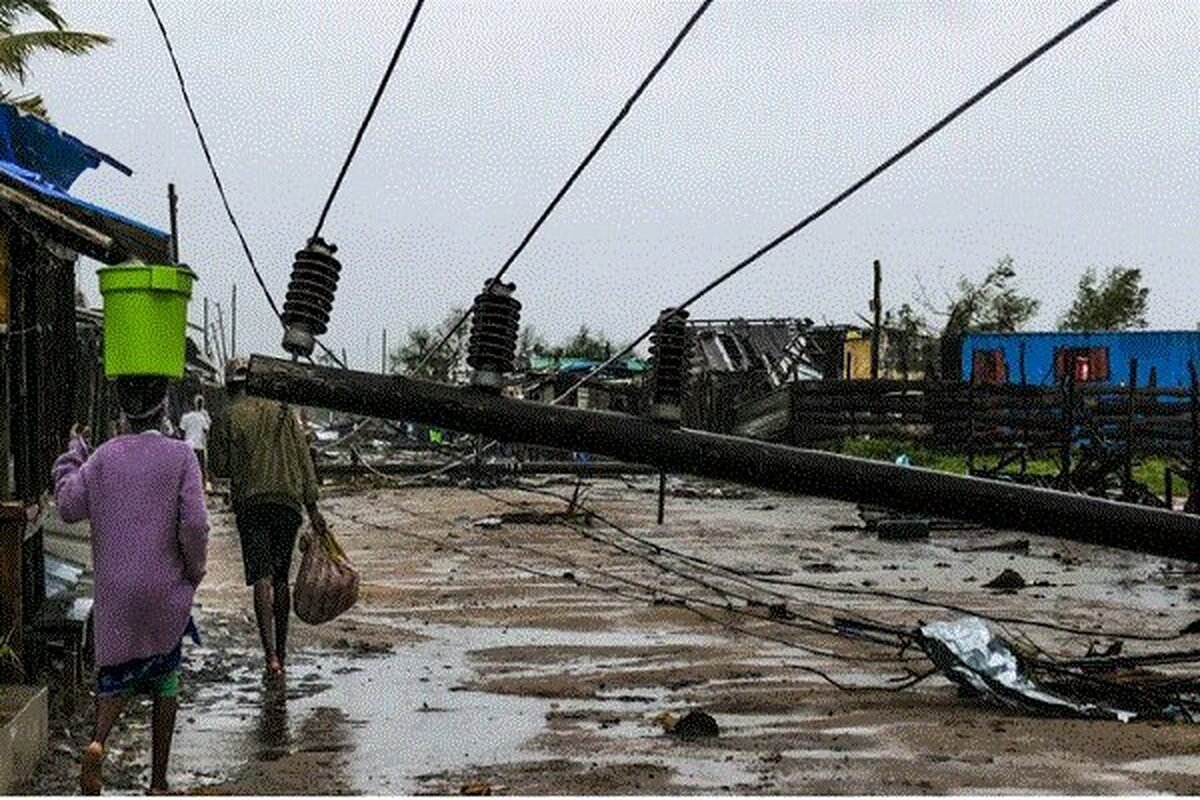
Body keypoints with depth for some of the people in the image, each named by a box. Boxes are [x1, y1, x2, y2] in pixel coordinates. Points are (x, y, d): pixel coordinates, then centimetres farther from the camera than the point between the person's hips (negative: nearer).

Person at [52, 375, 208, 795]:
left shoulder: (104, 456, -1)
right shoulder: (180, 456, -7)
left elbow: (70, 507, 1)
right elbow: (194, 523, -13)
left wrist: (71, 456, 14)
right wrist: (195, 571, 3)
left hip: (114, 589, 2)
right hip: (166, 588, -1)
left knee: (117, 672, 11)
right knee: (165, 679, 11)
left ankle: (98, 742, -19)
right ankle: (158, 781, 13)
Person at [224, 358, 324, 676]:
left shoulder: (230, 417, 0)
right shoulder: (283, 412, 10)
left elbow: (232, 469, -3)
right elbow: (304, 459, 6)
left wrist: (237, 504, 10)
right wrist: (312, 506, 7)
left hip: (252, 503, -3)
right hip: (288, 501, 3)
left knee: (261, 578, -7)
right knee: (281, 578, 14)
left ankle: (271, 655, -19)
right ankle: (281, 650, 21)